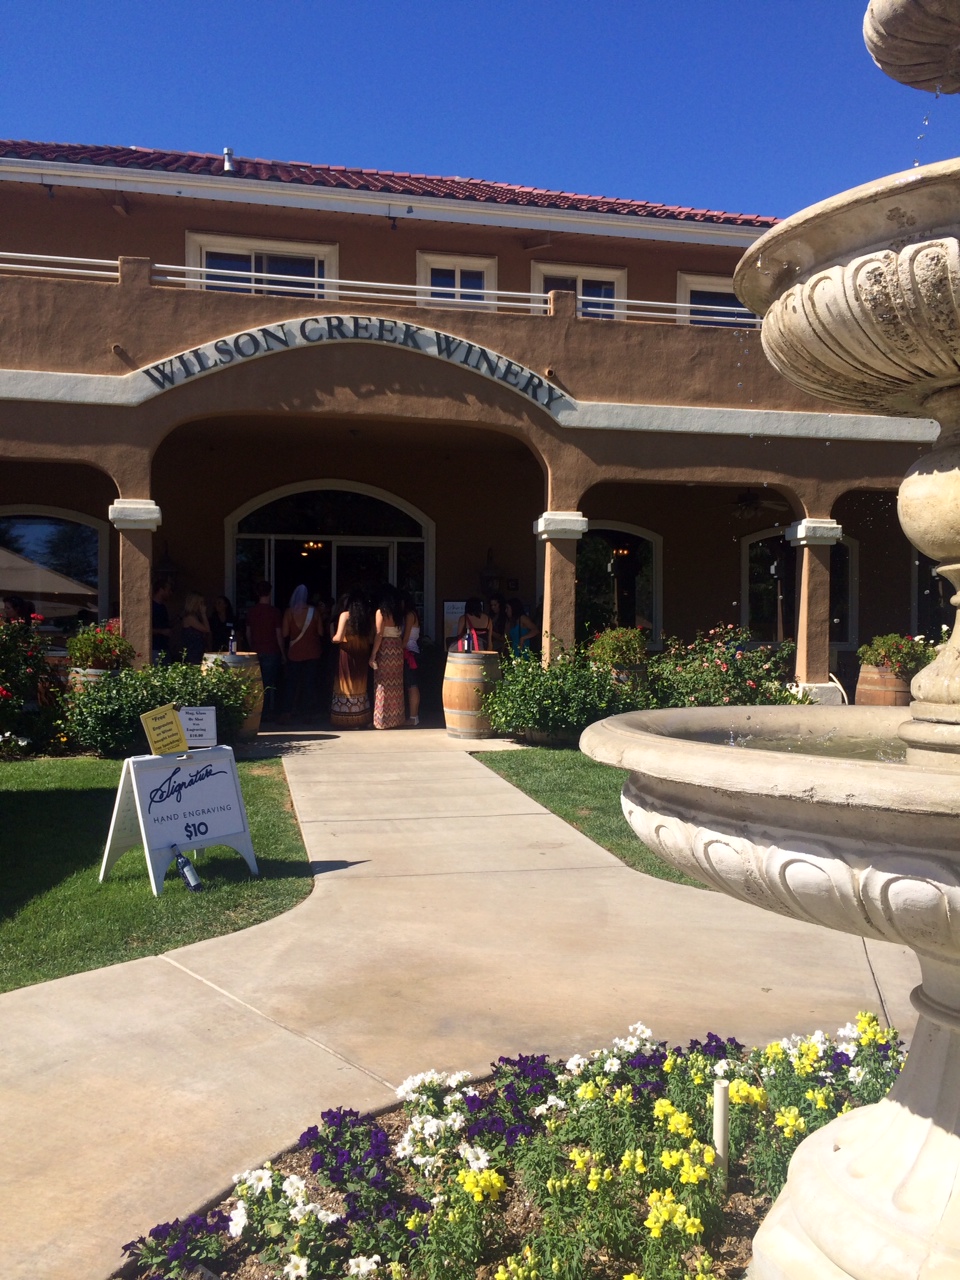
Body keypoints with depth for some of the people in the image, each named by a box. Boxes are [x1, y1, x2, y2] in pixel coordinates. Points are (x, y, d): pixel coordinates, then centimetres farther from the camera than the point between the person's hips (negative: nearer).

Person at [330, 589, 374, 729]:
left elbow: (338, 638, -14)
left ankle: (344, 722, 3)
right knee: (361, 686, 13)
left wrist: (333, 638, 7)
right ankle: (363, 721, 14)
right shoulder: (368, 617, 4)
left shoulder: (345, 615, -7)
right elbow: (371, 639, 3)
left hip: (348, 654, -4)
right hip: (363, 655, 4)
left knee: (346, 686, 3)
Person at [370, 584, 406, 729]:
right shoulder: (399, 613, 8)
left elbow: (379, 634, -13)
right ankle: (396, 718, 15)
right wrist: (400, 649, 10)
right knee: (396, 685, 10)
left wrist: (373, 655, -12)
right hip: (398, 650, 6)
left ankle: (383, 720, 3)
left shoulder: (381, 612, -8)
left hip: (385, 651, -5)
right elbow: (401, 633, 6)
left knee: (383, 684, 0)